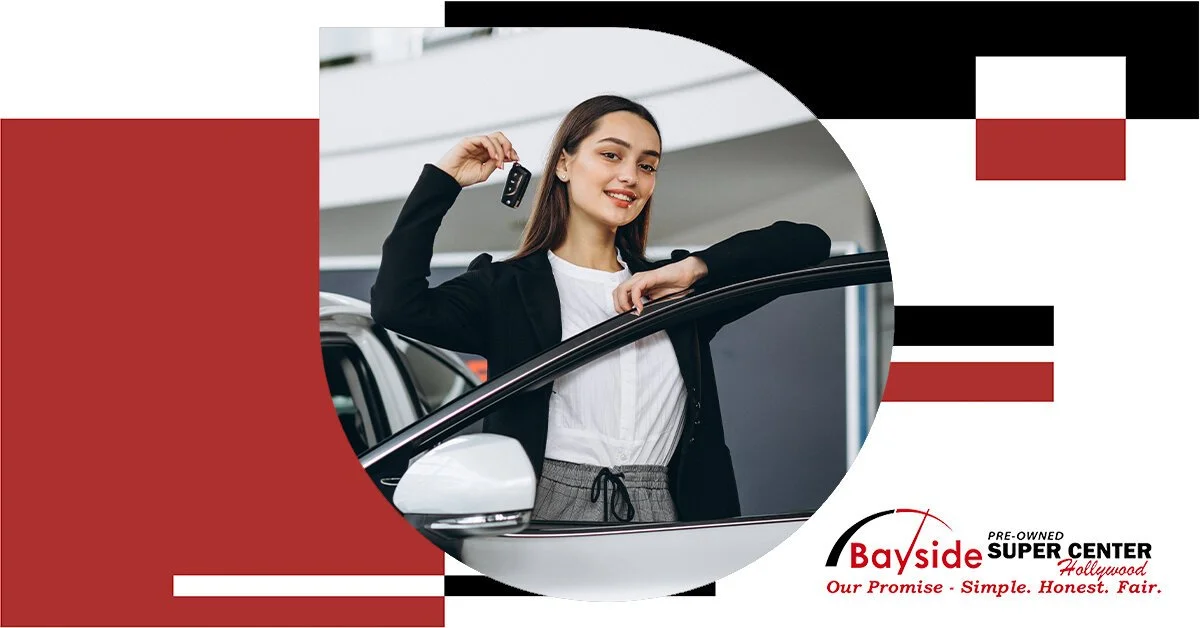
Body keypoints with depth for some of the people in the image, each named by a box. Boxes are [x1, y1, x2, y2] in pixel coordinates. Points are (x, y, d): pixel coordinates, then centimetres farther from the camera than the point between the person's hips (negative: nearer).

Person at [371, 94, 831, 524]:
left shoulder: (668, 289, 17)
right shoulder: (509, 289, 9)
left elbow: (807, 243, 14)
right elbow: (399, 308, -9)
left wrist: (696, 267, 0)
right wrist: (443, 179, -2)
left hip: (658, 520, 3)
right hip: (550, 514, -3)